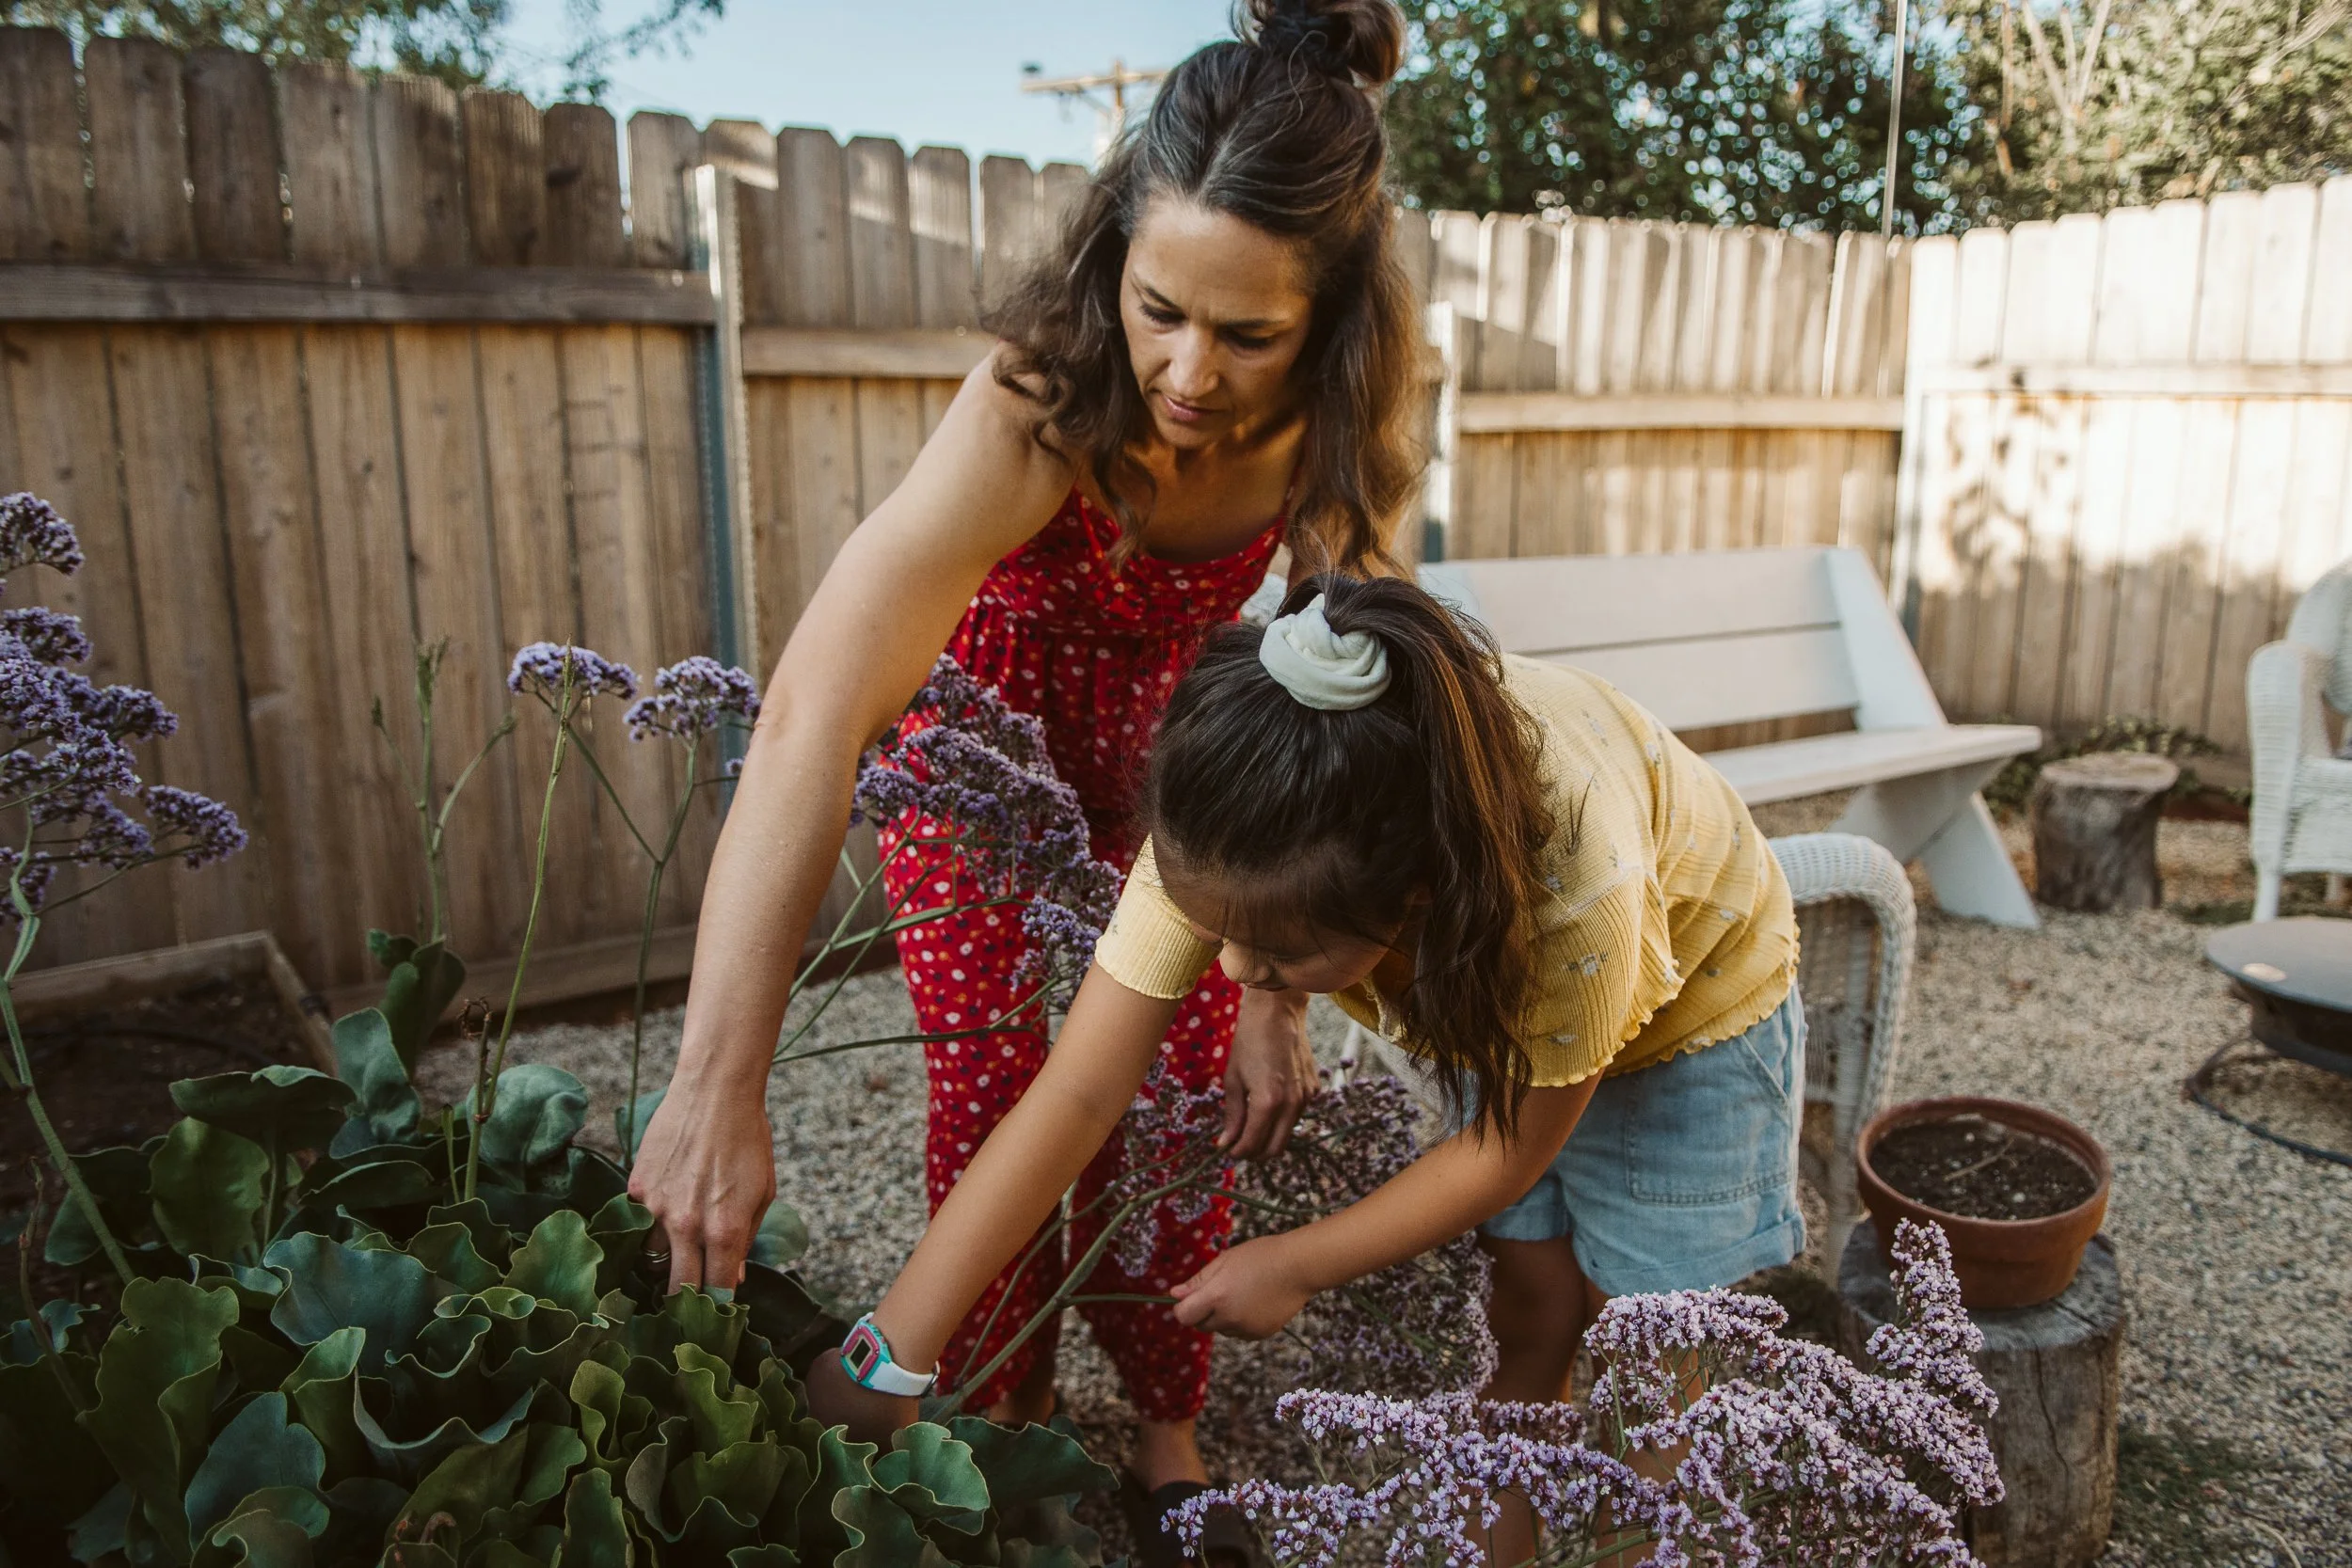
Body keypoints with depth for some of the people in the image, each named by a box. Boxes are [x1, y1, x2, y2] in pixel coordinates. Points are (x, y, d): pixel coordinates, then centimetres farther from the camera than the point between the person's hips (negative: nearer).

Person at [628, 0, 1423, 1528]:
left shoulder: (1355, 403, -26)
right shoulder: (1043, 408, -39)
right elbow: (814, 718, -49)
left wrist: (1276, 993, -25)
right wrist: (718, 1087, -55)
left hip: (1171, 723, 3)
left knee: (1182, 1089, 3)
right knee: (995, 1096, 0)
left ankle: (1164, 1418, 26)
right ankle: (998, 1423, 26)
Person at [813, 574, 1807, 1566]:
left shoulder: (1577, 875, -45)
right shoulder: (1219, 841, -35)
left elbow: (1515, 1148, -26)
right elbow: (1079, 1090, -32)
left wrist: (1298, 1266, -19)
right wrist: (889, 1353, -33)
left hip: (1692, 993, -3)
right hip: (1494, 1001, 3)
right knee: (1531, 1311, 4)